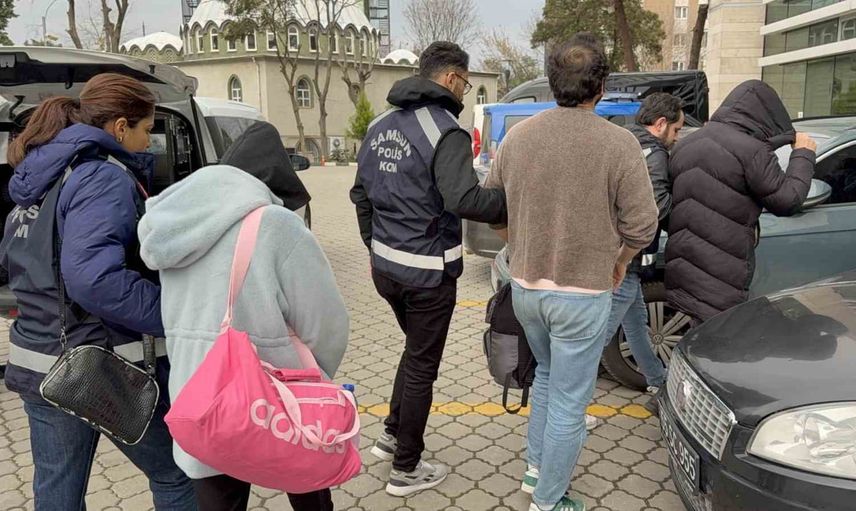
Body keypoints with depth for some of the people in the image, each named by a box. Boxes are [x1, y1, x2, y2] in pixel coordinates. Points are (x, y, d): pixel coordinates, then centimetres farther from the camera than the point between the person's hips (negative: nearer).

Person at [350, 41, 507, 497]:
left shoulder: (380, 126, 8)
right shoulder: (445, 131, -17)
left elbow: (361, 194, 13)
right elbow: (464, 199, -30)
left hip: (385, 266, 8)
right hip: (427, 271, -8)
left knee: (415, 351, 27)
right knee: (422, 366, 7)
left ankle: (392, 435, 36)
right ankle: (405, 470, 21)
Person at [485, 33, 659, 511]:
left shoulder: (517, 136, -3)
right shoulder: (618, 142, -15)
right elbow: (642, 222, -12)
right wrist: (620, 261, 7)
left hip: (525, 286, 5)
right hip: (582, 294, -5)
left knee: (547, 374, 28)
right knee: (569, 402, 10)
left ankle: (537, 466, 40)